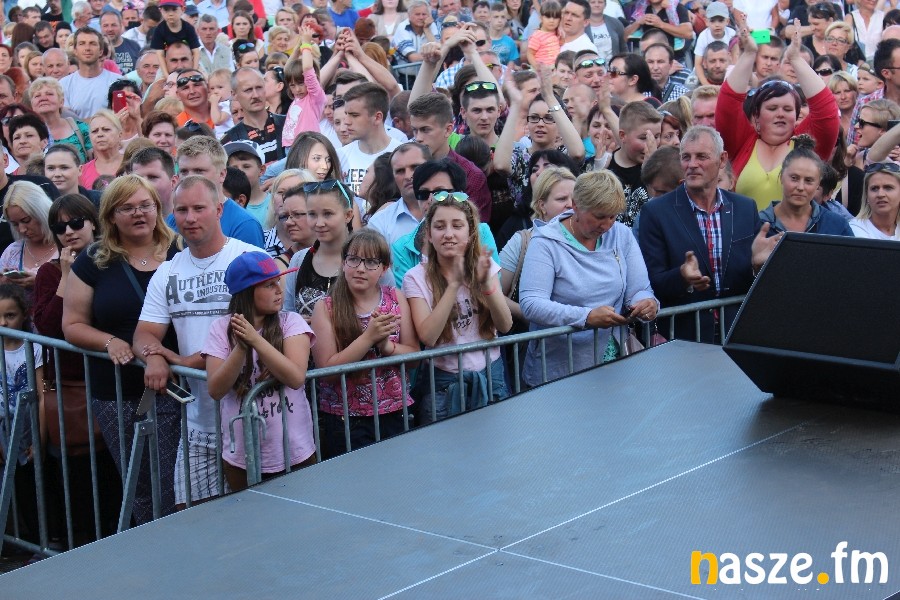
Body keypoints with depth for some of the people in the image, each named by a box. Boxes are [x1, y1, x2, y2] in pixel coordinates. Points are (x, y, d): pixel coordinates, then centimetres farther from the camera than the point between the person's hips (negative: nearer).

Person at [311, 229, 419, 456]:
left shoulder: (396, 298, 2)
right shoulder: (326, 307, -5)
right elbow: (327, 368, -13)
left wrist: (387, 345, -18)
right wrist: (369, 337, -21)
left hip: (394, 414, 3)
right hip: (344, 420, -3)